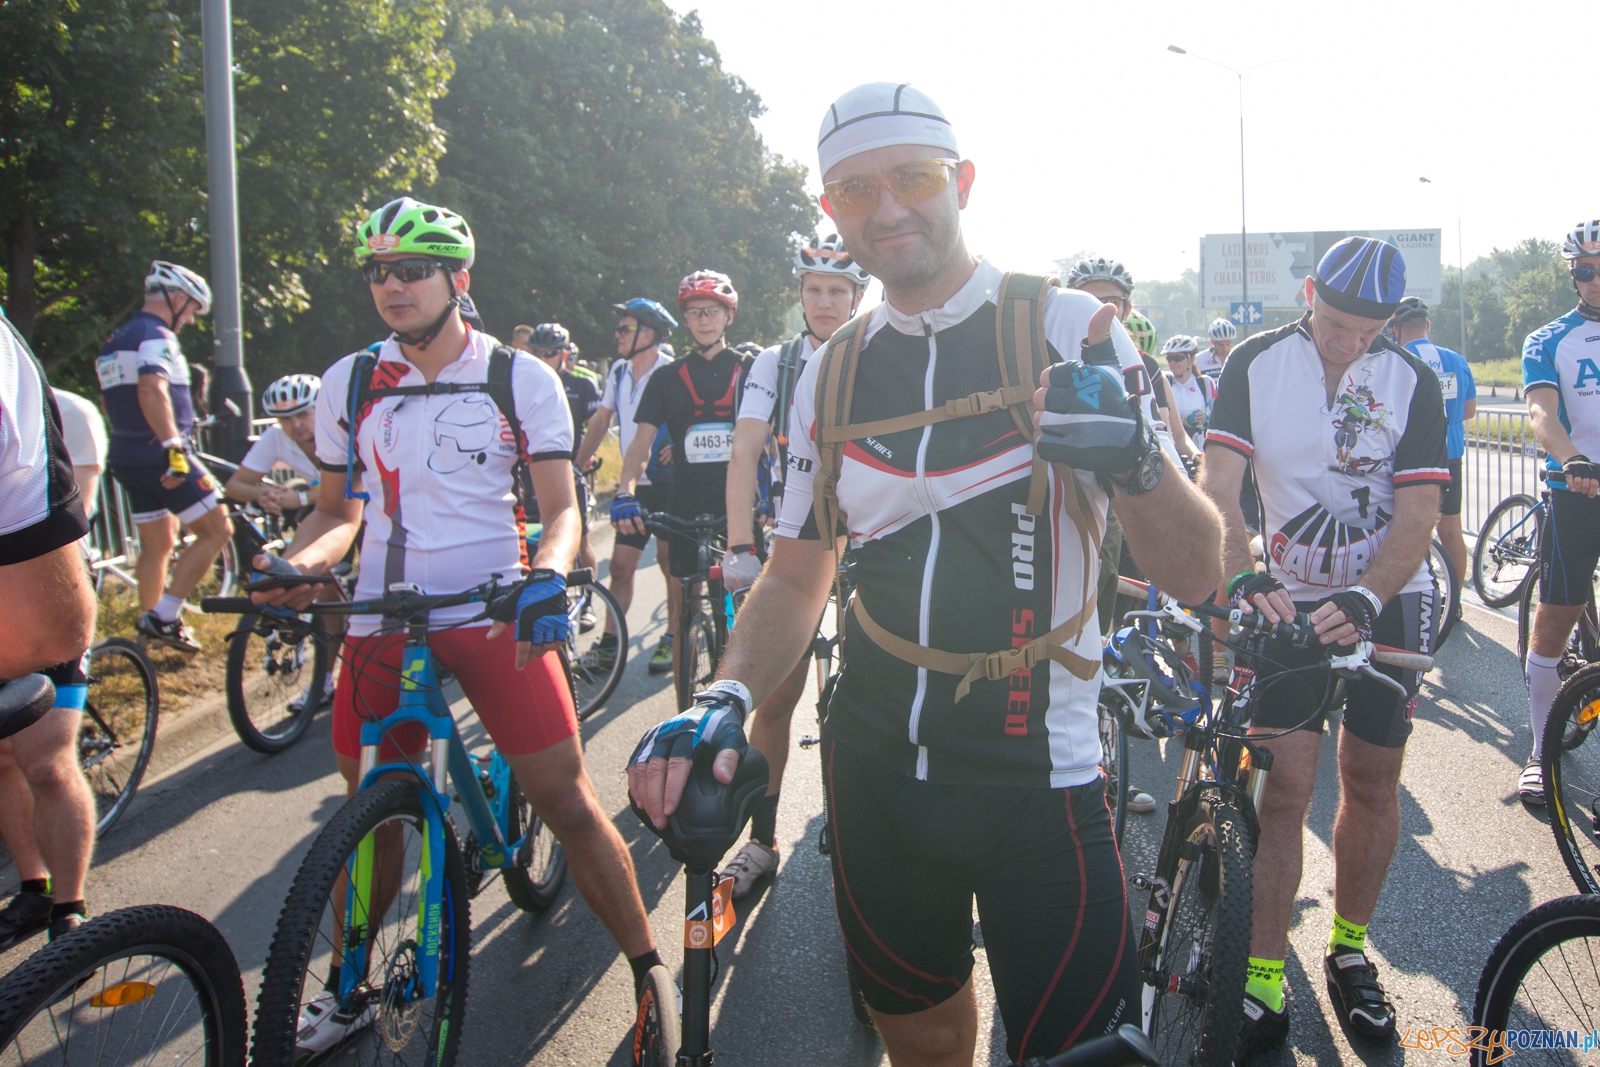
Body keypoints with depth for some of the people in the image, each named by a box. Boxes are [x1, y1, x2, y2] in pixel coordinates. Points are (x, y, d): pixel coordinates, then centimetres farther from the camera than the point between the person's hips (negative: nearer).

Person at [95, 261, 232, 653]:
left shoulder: (115, 342, 19)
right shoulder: (156, 336, -13)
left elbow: (112, 403, 26)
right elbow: (152, 391, -30)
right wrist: (174, 447, -36)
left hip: (128, 458, 10)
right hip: (162, 457, -10)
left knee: (157, 544, 17)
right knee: (216, 531, -5)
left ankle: (151, 622, 23)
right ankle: (164, 616, -9)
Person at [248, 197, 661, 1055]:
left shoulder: (521, 379, -1)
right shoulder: (348, 383, 7)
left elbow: (561, 508, -2)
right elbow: (338, 509, 15)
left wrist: (546, 576, -24)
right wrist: (296, 563, -7)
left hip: (492, 614, -3)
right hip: (379, 621, 3)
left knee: (568, 801, -7)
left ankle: (650, 978, 9)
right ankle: (347, 993, 32)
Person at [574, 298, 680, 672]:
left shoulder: (671, 374, -13)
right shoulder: (619, 371, 6)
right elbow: (601, 419, 15)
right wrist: (577, 465, 13)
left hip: (670, 483, -6)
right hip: (638, 486, 6)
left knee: (671, 564, 4)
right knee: (621, 564, 5)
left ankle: (672, 640, 17)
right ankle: (609, 643, 11)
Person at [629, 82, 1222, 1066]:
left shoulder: (1071, 329, -8)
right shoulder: (831, 374, 4)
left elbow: (1196, 573, -10)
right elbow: (795, 579, 8)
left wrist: (1134, 459, -32)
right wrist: (726, 701, -12)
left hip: (1039, 781, -3)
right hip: (877, 772, 4)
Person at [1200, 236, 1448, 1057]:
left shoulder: (1412, 381, -8)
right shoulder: (1256, 363, -9)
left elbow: (1418, 514, -13)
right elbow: (1217, 485, -17)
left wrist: (1362, 601, -30)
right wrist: (1243, 580, -34)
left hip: (1386, 603, 1)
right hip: (1288, 602, -1)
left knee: (1372, 785, 7)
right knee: (1283, 787, -6)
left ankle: (1349, 951, 28)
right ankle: (1264, 985, 1)